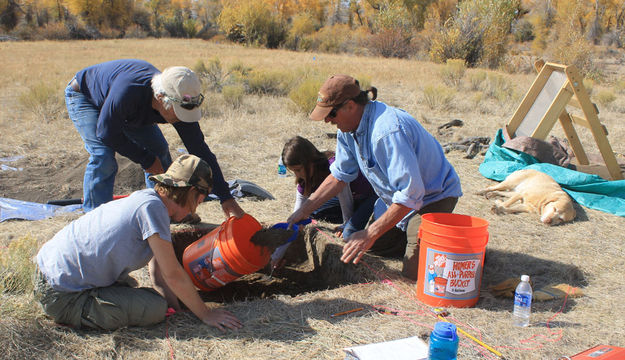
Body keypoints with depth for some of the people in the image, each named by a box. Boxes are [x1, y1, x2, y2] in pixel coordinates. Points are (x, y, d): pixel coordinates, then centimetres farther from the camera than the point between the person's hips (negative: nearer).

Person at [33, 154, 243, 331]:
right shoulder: (151, 206, -21)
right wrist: (205, 314, -8)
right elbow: (173, 275, -17)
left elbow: (158, 275, 6)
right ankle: (74, 314, -10)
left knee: (126, 283, 33)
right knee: (156, 308, -16)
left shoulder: (146, 199, 9)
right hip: (60, 296, -10)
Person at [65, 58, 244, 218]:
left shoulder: (178, 105, -30)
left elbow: (200, 150, -25)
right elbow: (106, 132, -31)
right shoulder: (127, 91, -47)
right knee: (103, 156, -24)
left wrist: (226, 198, -27)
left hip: (128, 111, 5)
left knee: (159, 149, -2)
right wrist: (146, 160, -24)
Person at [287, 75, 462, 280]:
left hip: (433, 196, -9)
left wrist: (370, 234, -33)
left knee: (413, 272, -15)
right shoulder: (349, 126, -5)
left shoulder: (388, 131, -35)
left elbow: (410, 194, -35)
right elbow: (339, 175, 4)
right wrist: (305, 210, -1)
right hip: (396, 197, 9)